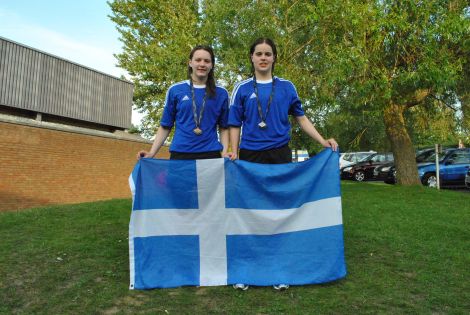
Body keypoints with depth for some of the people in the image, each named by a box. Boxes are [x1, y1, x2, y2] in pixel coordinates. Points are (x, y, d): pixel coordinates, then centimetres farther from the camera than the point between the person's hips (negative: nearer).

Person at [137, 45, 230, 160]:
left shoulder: (221, 93, 7)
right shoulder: (175, 90, 5)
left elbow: (223, 127, 12)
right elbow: (165, 126, 7)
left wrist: (224, 151, -2)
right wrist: (152, 153, -2)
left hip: (211, 154, 1)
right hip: (180, 153, 0)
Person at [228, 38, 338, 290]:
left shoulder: (286, 87, 9)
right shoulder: (242, 88, 6)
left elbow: (300, 118, 11)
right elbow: (235, 124, 4)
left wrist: (323, 141, 1)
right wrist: (234, 152, -9)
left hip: (280, 155, 1)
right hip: (250, 156, -1)